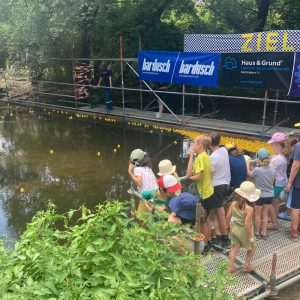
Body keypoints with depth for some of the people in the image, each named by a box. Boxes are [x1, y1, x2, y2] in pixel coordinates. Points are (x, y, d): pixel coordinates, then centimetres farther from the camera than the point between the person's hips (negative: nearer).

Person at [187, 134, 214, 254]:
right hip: (208, 191, 9)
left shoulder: (200, 157, -21)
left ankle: (207, 245, 16)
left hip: (203, 194, -9)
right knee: (206, 219, 21)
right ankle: (208, 242, 33)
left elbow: (198, 176, -25)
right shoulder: (206, 156, 8)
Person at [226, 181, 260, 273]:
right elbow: (247, 223, -29)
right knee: (252, 247, 21)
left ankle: (230, 267, 20)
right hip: (244, 232, -5)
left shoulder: (234, 203, -11)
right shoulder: (249, 209, -27)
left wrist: (229, 226, 13)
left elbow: (228, 216, -6)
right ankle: (247, 265, 28)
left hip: (234, 229, 5)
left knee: (235, 248, 20)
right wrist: (250, 237, -18)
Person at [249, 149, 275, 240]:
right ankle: (264, 233, 24)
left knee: (257, 214, 13)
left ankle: (257, 233, 25)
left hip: (260, 195, -4)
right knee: (265, 214, 17)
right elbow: (273, 182, 7)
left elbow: (250, 175, -3)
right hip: (270, 195, 4)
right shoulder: (273, 169, -7)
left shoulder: (257, 170, -23)